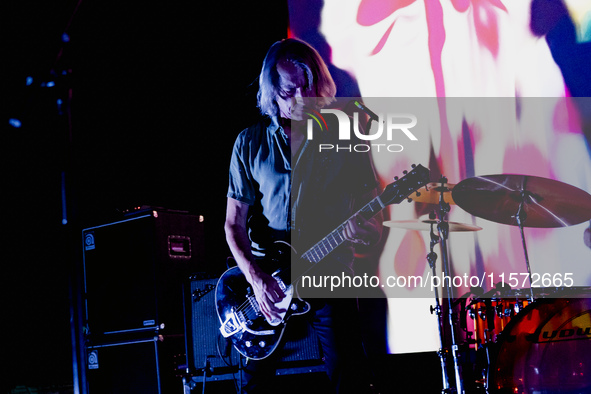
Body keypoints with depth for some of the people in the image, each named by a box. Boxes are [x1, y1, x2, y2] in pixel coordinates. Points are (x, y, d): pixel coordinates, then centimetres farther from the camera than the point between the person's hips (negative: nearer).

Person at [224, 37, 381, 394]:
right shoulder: (250, 144, 4)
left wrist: (365, 230, -21)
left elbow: (373, 215, 4)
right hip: (265, 278, 1)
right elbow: (234, 223, 4)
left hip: (331, 275, -1)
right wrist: (256, 278, -11)